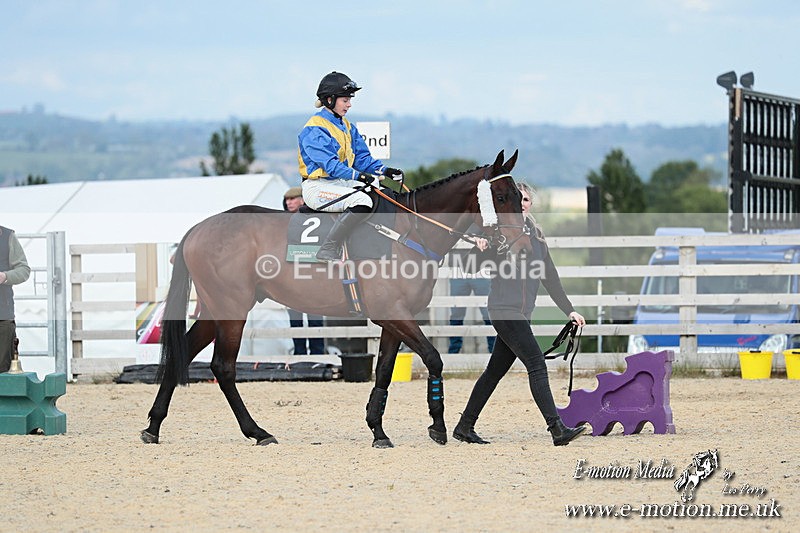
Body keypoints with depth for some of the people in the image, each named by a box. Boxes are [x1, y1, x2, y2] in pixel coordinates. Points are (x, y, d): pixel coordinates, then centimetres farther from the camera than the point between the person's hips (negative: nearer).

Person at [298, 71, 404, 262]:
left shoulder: (347, 127, 15)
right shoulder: (315, 129, -14)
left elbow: (362, 158, 11)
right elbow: (329, 164, -25)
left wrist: (385, 170, -7)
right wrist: (358, 176, -36)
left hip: (342, 182, 9)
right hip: (318, 187, -9)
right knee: (362, 201, -31)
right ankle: (328, 251, -28)